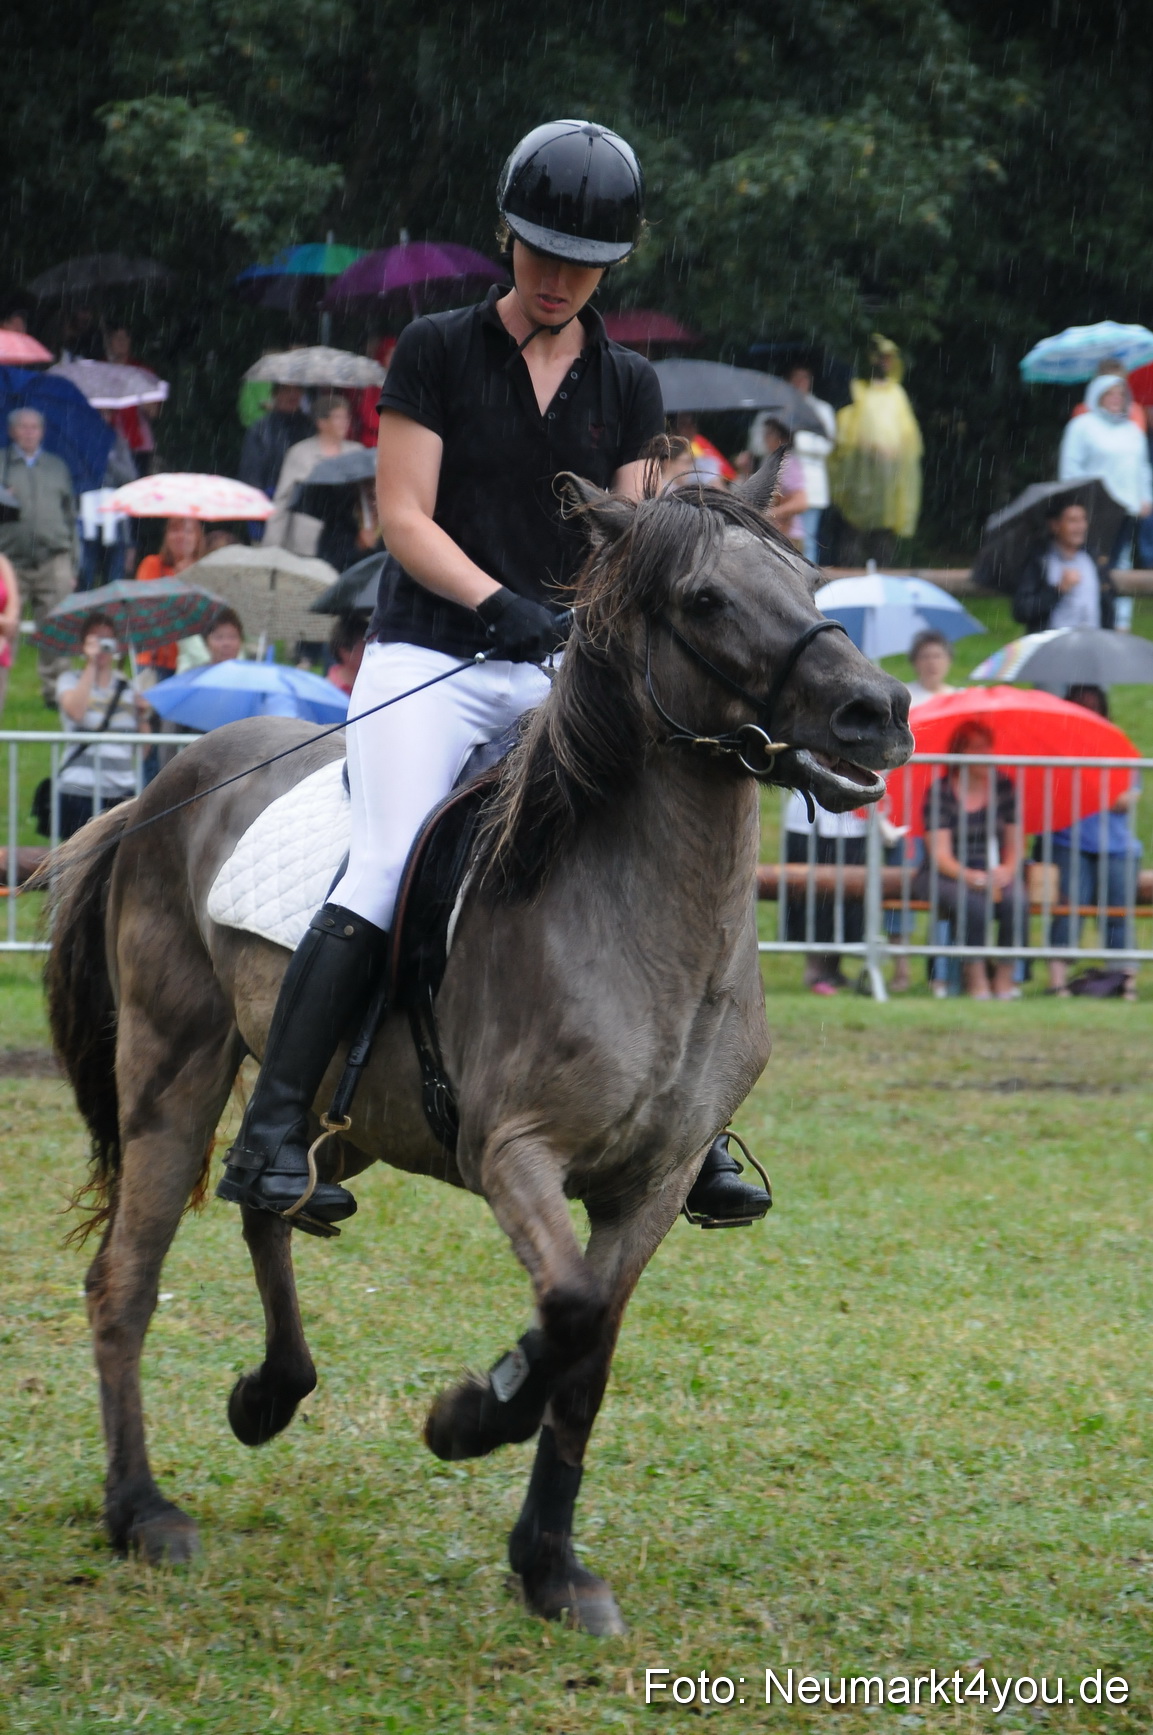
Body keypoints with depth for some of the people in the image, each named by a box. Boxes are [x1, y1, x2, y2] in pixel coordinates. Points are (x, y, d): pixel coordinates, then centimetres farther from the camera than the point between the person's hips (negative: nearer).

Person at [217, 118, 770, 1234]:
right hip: (431, 654, -4)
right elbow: (404, 518, -3)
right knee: (385, 870, -21)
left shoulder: (628, 386, 14)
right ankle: (271, 1135, -23)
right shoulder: (437, 353, 3)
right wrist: (498, 605, -19)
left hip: (563, 673, 4)